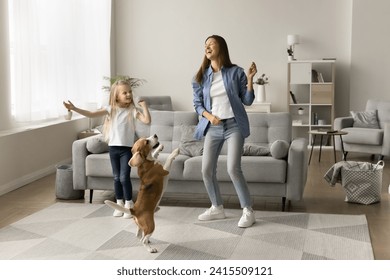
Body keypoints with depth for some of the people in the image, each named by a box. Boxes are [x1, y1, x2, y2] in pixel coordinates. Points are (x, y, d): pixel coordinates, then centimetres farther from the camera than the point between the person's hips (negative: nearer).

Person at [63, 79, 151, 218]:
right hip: (113, 147, 3)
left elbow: (147, 120, -16)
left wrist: (144, 106, -18)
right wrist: (74, 108, -10)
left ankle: (129, 204, 9)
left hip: (127, 148, -2)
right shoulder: (110, 109, -1)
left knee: (124, 177, -6)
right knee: (116, 178, 10)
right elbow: (91, 114, -4)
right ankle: (119, 204, 23)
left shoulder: (133, 110, -5)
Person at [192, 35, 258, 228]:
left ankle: (248, 211, 0)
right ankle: (217, 208, 23)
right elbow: (197, 103, 8)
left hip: (234, 125, -4)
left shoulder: (235, 72, -3)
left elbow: (247, 101, -2)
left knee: (233, 169, -14)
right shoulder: (201, 76, 5)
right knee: (206, 170, 4)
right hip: (213, 127, 4)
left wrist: (250, 79, -14)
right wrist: (209, 116, -10)